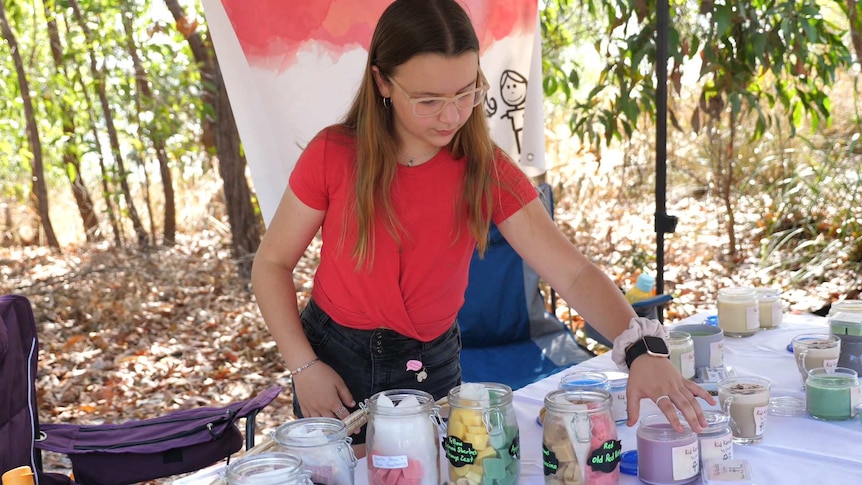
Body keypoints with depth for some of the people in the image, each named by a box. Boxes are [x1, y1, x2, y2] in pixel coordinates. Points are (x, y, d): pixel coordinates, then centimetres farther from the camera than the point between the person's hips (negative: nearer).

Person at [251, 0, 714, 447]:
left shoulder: (487, 171, -13)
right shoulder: (333, 156, -16)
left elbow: (574, 272, -21)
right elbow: (272, 263, -6)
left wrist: (638, 346, -37)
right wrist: (303, 366, -15)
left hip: (431, 366, 1)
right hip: (336, 362, -1)